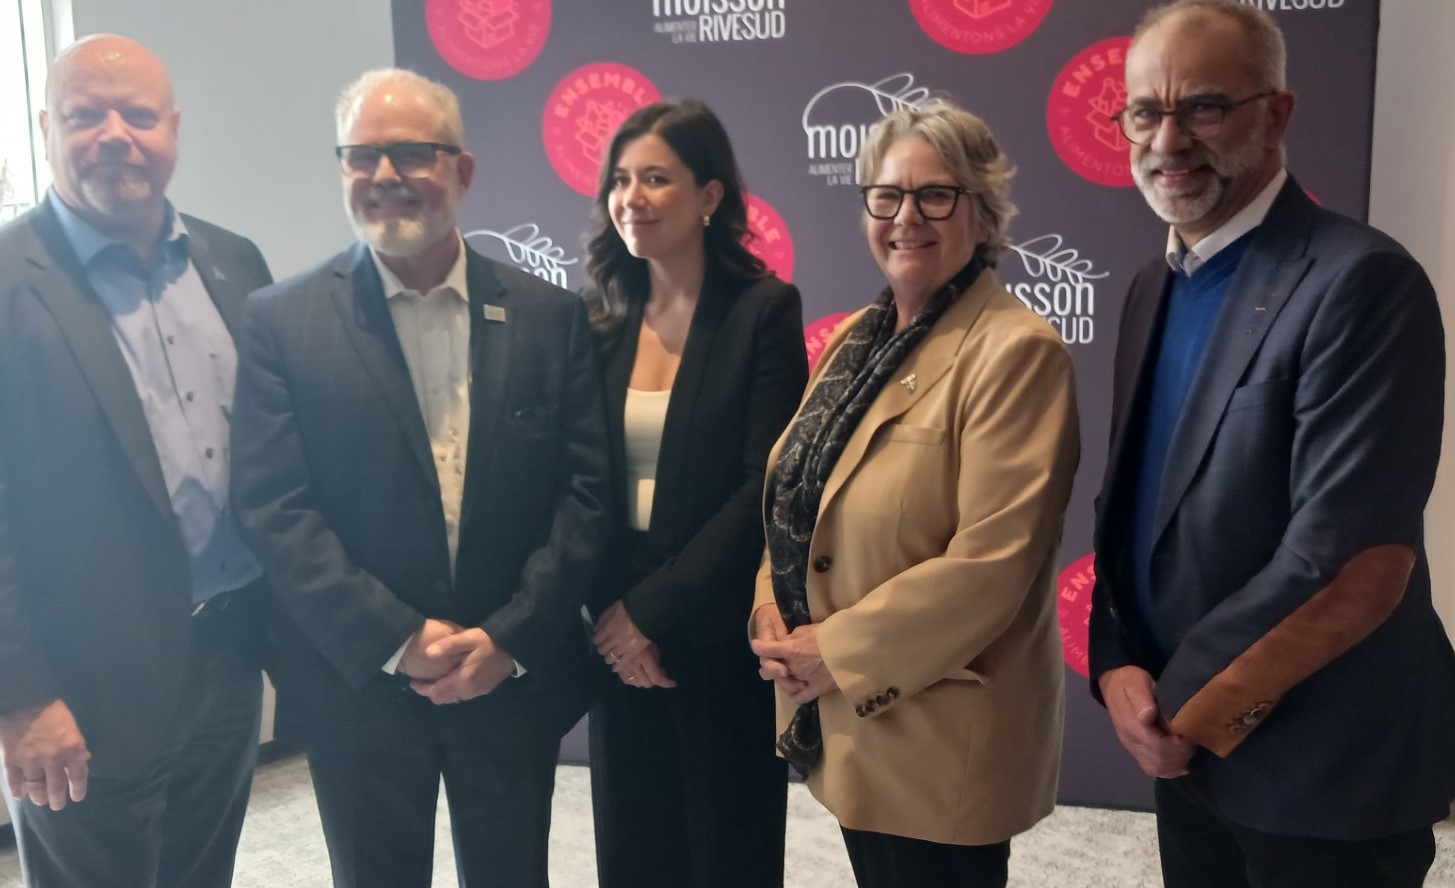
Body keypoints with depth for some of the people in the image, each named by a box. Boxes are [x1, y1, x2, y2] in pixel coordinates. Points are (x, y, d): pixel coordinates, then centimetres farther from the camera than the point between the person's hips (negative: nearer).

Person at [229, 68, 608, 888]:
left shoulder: (551, 316, 0)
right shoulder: (282, 321, -4)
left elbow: (586, 489, -3)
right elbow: (275, 508, -9)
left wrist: (509, 638, -11)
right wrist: (399, 640, -15)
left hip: (516, 679, 2)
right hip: (357, 684, -1)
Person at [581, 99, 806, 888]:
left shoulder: (763, 309, -8)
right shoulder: (601, 318, 5)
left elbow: (765, 486, -14)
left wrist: (652, 611, -13)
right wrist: (609, 614, -8)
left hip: (720, 636, -3)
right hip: (617, 634, 4)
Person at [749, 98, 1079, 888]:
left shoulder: (1015, 350, -17)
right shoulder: (855, 338, 9)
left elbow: (990, 562, -23)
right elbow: (795, 499, 13)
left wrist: (842, 653, -17)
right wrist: (772, 610, -4)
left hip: (941, 735, -7)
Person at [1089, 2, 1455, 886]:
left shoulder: (1361, 280, -18)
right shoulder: (1156, 288, 6)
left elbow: (1358, 567, -24)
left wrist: (1191, 703, -13)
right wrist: (1116, 664, -5)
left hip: (1321, 776, -7)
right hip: (1187, 748, 7)